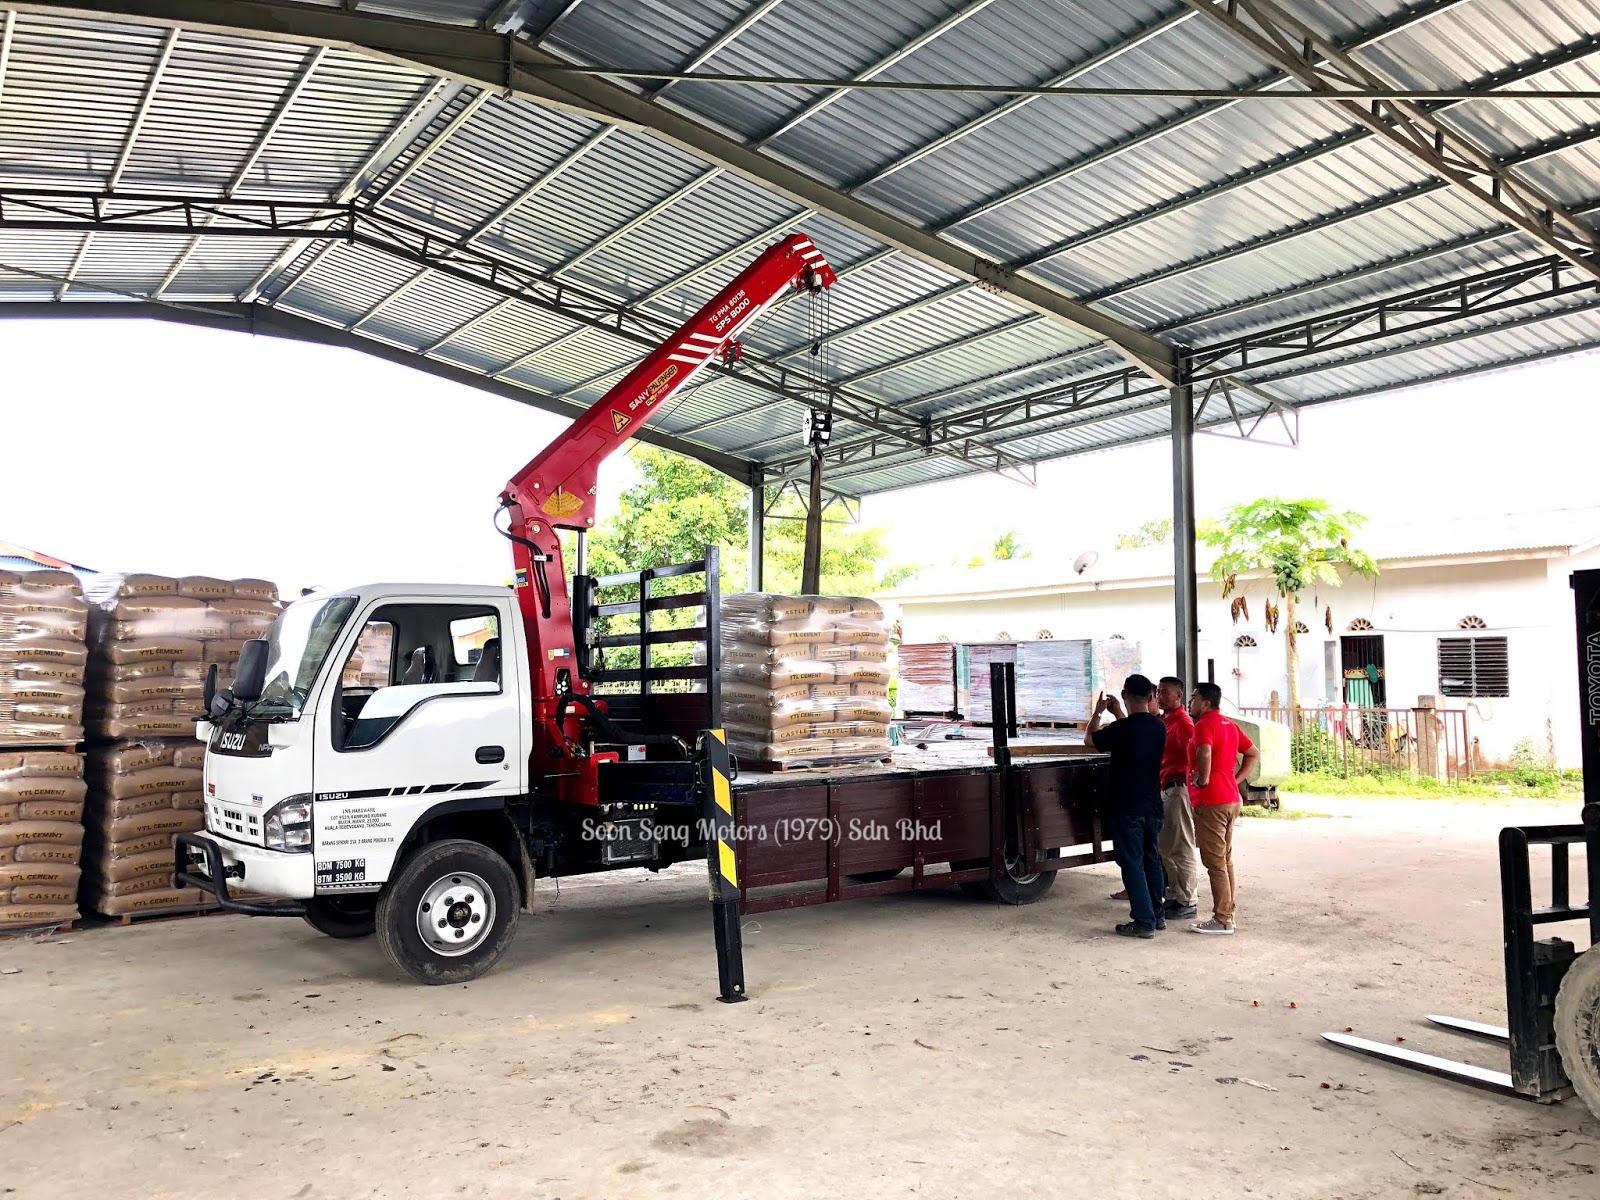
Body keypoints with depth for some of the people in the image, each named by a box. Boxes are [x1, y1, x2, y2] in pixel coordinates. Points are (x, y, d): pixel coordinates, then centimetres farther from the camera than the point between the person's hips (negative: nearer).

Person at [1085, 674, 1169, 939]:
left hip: (1127, 808, -6)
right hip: (1153, 806, 6)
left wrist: (1098, 712, 13)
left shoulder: (1121, 729, -18)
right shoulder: (1158, 727, 1)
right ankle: (1156, 915, 25)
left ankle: (1144, 922, 0)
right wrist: (1119, 715, 28)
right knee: (1152, 859, 17)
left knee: (1132, 863, 0)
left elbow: (1089, 740, 0)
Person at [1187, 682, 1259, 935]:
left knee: (1215, 862, -3)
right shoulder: (1229, 725, 14)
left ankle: (1222, 921, 1)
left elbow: (1204, 752, -35)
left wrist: (1203, 779, -20)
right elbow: (1253, 753, 22)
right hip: (1231, 799, 9)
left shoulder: (1204, 725, -14)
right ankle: (1227, 913, 21)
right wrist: (1236, 780, 14)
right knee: (1225, 859, 15)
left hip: (1210, 802, -9)